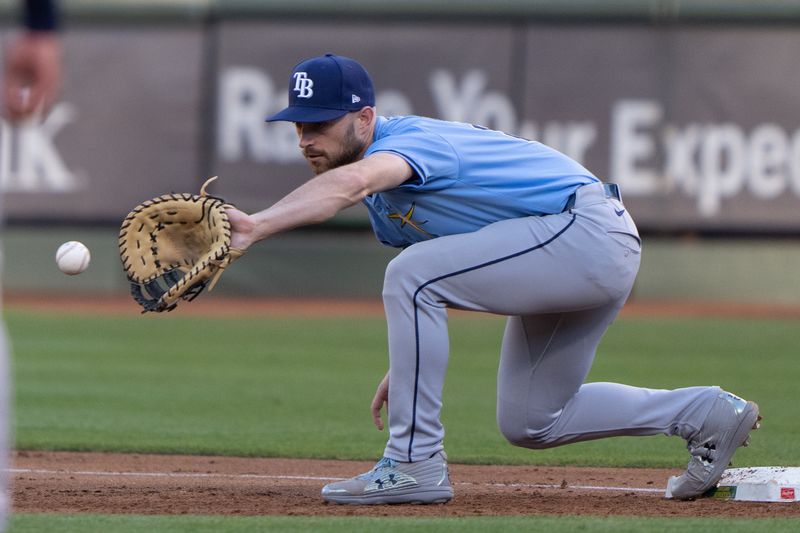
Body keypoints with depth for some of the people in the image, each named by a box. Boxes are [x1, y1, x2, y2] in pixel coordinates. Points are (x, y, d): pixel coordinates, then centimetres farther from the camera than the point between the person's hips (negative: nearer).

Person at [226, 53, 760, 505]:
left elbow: (350, 181, -44)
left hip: (589, 232, -11)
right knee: (529, 423, 17)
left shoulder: (408, 140, -20)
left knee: (411, 275, -22)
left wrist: (258, 226, -58)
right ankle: (708, 415, 25)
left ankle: (415, 463, -17)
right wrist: (408, 364, 7)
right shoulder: (384, 198, 11)